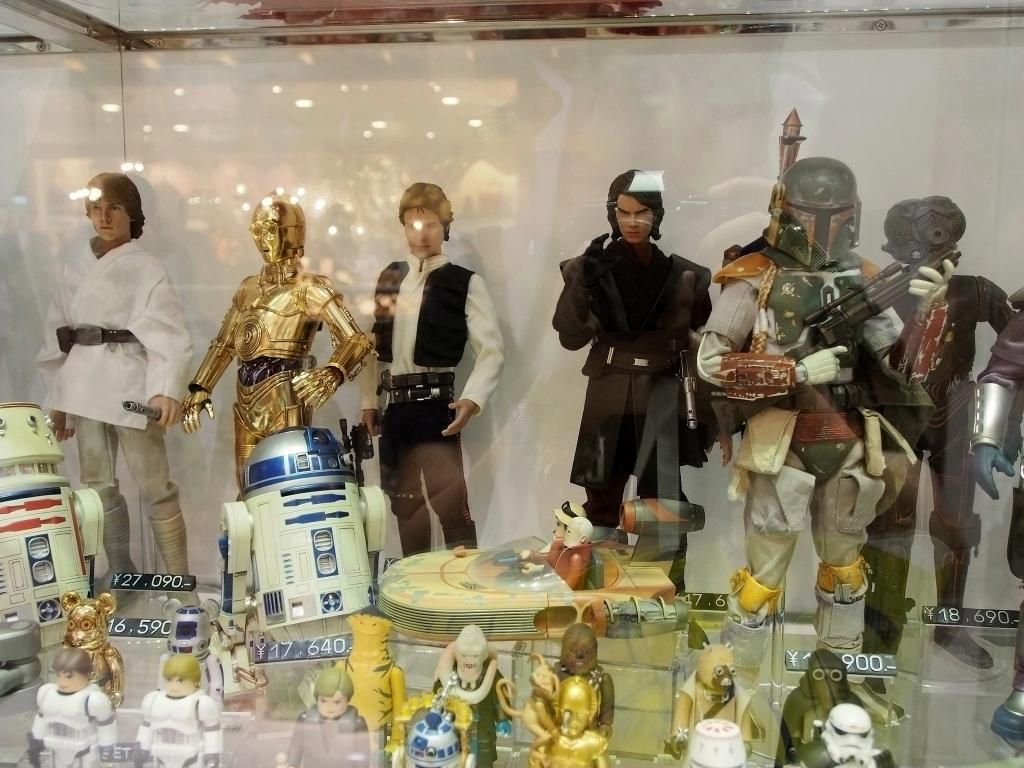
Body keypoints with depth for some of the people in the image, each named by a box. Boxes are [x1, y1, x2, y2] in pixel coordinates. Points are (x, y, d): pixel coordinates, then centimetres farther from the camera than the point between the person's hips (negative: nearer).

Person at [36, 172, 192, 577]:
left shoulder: (148, 269, -2)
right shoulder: (75, 269, 13)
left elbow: (167, 334, -14)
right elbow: (57, 335, 15)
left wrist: (166, 389, -29)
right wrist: (57, 398, 13)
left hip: (131, 385, -6)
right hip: (84, 387, 6)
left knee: (155, 488, -4)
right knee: (98, 486, 13)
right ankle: (120, 576, 27)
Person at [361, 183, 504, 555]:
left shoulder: (465, 283, -2)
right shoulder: (389, 278, 12)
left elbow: (492, 350, -7)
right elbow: (375, 344, 15)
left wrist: (472, 399, -20)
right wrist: (369, 399, 11)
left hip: (436, 403, -5)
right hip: (394, 406, 5)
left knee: (448, 493, -16)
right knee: (403, 501, 13)